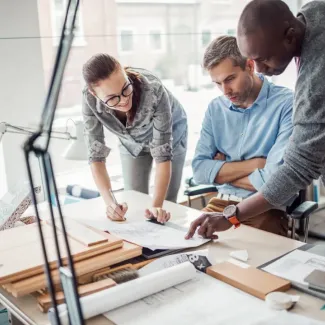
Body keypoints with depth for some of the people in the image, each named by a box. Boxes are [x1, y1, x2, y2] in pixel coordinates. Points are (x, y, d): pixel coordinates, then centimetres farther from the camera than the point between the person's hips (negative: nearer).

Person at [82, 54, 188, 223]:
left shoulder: (153, 90, -40)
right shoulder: (90, 99, -32)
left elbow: (163, 154, -36)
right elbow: (96, 155, -27)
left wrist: (157, 206, -44)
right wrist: (110, 202, -40)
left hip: (169, 135, -2)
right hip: (131, 142, 2)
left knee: (166, 205, 0)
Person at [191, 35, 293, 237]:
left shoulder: (286, 104, -11)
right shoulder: (216, 109, 6)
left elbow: (276, 178, -20)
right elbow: (200, 170, 0)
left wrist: (223, 172, -5)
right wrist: (252, 165, -12)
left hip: (268, 209, -5)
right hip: (222, 203, 5)